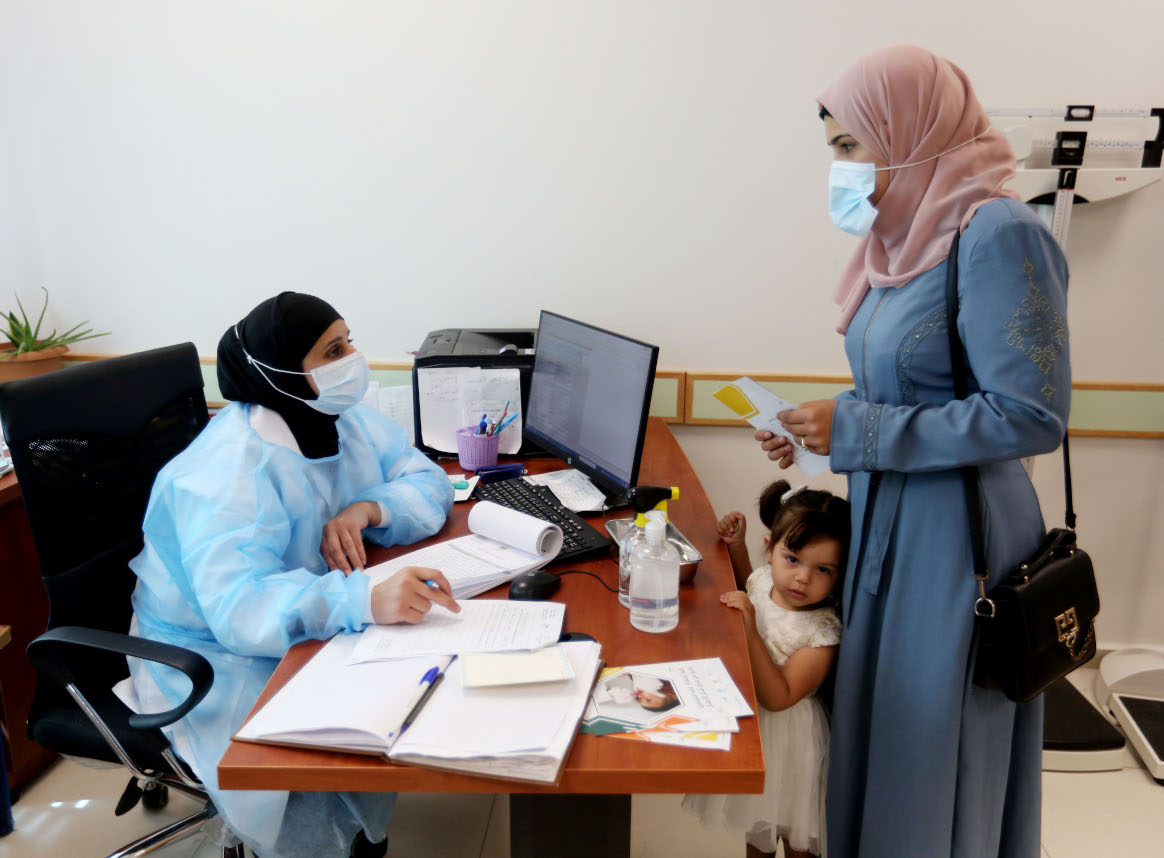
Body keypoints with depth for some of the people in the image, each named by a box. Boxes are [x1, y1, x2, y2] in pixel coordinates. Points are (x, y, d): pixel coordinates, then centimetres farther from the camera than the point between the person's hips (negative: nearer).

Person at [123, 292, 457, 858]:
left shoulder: (346, 421, -4)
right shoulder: (230, 470, -27)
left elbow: (428, 483, 0)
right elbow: (238, 608, -39)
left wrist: (367, 509, -22)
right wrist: (366, 599, -54)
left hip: (307, 633, 7)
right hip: (220, 657, -7)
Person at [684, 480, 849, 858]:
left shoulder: (822, 633, -30)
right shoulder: (764, 578, -13)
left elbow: (778, 698, -33)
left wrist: (749, 628, -38)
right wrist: (736, 545, -2)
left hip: (784, 733, -6)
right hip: (748, 725, 6)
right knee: (757, 824, 31)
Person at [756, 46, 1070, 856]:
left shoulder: (1000, 235, -18)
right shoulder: (909, 236, 7)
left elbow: (1032, 416, -22)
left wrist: (855, 429, -20)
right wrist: (819, 432, 2)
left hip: (957, 534, -8)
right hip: (884, 518, 8)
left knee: (933, 755, 9)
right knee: (874, 728, 21)